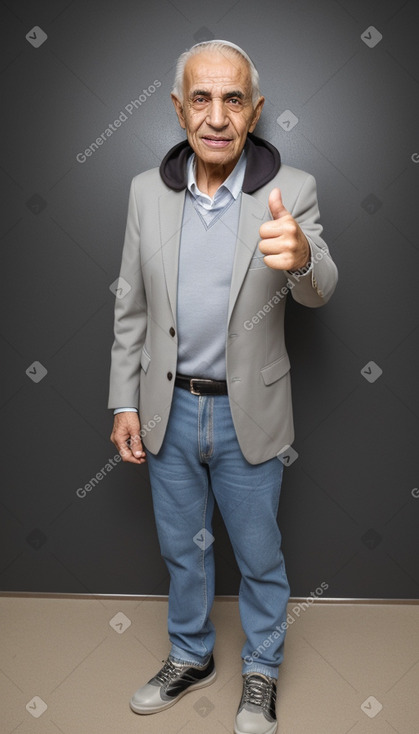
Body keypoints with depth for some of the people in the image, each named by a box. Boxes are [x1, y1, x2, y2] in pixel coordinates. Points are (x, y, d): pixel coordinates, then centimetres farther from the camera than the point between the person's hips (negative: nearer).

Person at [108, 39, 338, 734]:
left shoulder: (291, 189, -11)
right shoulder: (147, 190, -3)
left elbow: (320, 290, -22)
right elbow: (131, 306, 3)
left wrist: (301, 256, -47)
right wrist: (125, 402, 2)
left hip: (247, 414, -2)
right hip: (169, 409, 3)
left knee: (259, 557, 15)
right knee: (183, 547, 21)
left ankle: (261, 671, 42)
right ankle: (191, 657, 46)